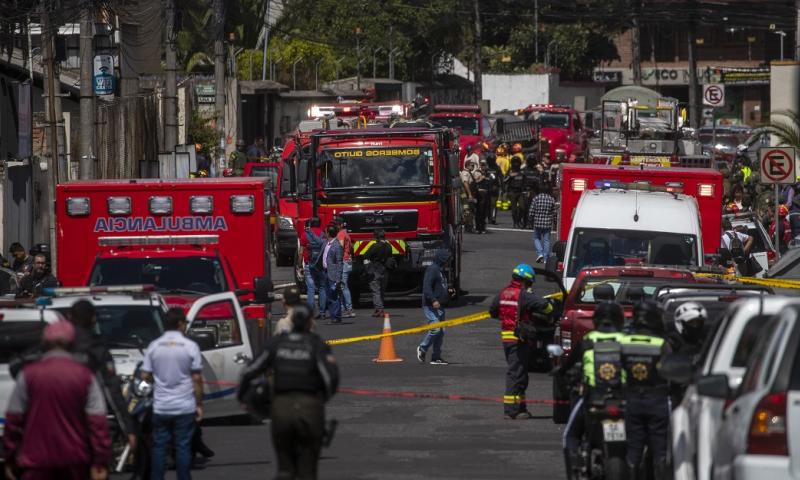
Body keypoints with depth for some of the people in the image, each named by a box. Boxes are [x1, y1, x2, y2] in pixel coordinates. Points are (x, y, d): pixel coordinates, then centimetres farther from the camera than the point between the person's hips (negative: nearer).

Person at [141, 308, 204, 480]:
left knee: (159, 448, 7)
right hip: (185, 407, -2)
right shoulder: (190, 346, -7)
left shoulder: (154, 346, 1)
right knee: (183, 448, 2)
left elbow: (145, 376, 3)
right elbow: (197, 378, -7)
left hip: (160, 407, 2)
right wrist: (199, 404, 1)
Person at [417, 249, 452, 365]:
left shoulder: (441, 270, 19)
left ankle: (436, 357, 11)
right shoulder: (432, 269, -12)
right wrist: (433, 300, -31)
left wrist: (448, 292, 12)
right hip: (430, 306, -10)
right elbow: (427, 287, -23)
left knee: (441, 332, 8)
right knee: (435, 328, -18)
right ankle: (422, 348, 1)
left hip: (439, 306, 10)